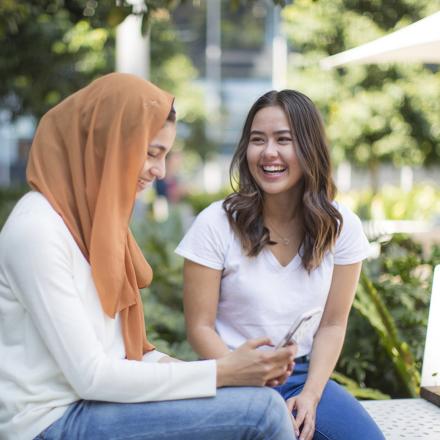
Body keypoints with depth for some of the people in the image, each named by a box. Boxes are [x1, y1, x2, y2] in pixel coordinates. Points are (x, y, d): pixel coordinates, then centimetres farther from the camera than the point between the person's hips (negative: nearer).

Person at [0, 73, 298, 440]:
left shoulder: (94, 216, 10)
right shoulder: (37, 230, -18)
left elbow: (120, 349, 9)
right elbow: (89, 375, -20)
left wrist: (228, 369, -4)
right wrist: (219, 373, -17)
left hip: (100, 399, 8)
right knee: (262, 409, -18)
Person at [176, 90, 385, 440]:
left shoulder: (341, 227, -4)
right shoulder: (216, 224, -11)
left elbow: (333, 325, 1)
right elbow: (200, 327, -8)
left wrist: (311, 395, -12)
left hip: (306, 375, 3)